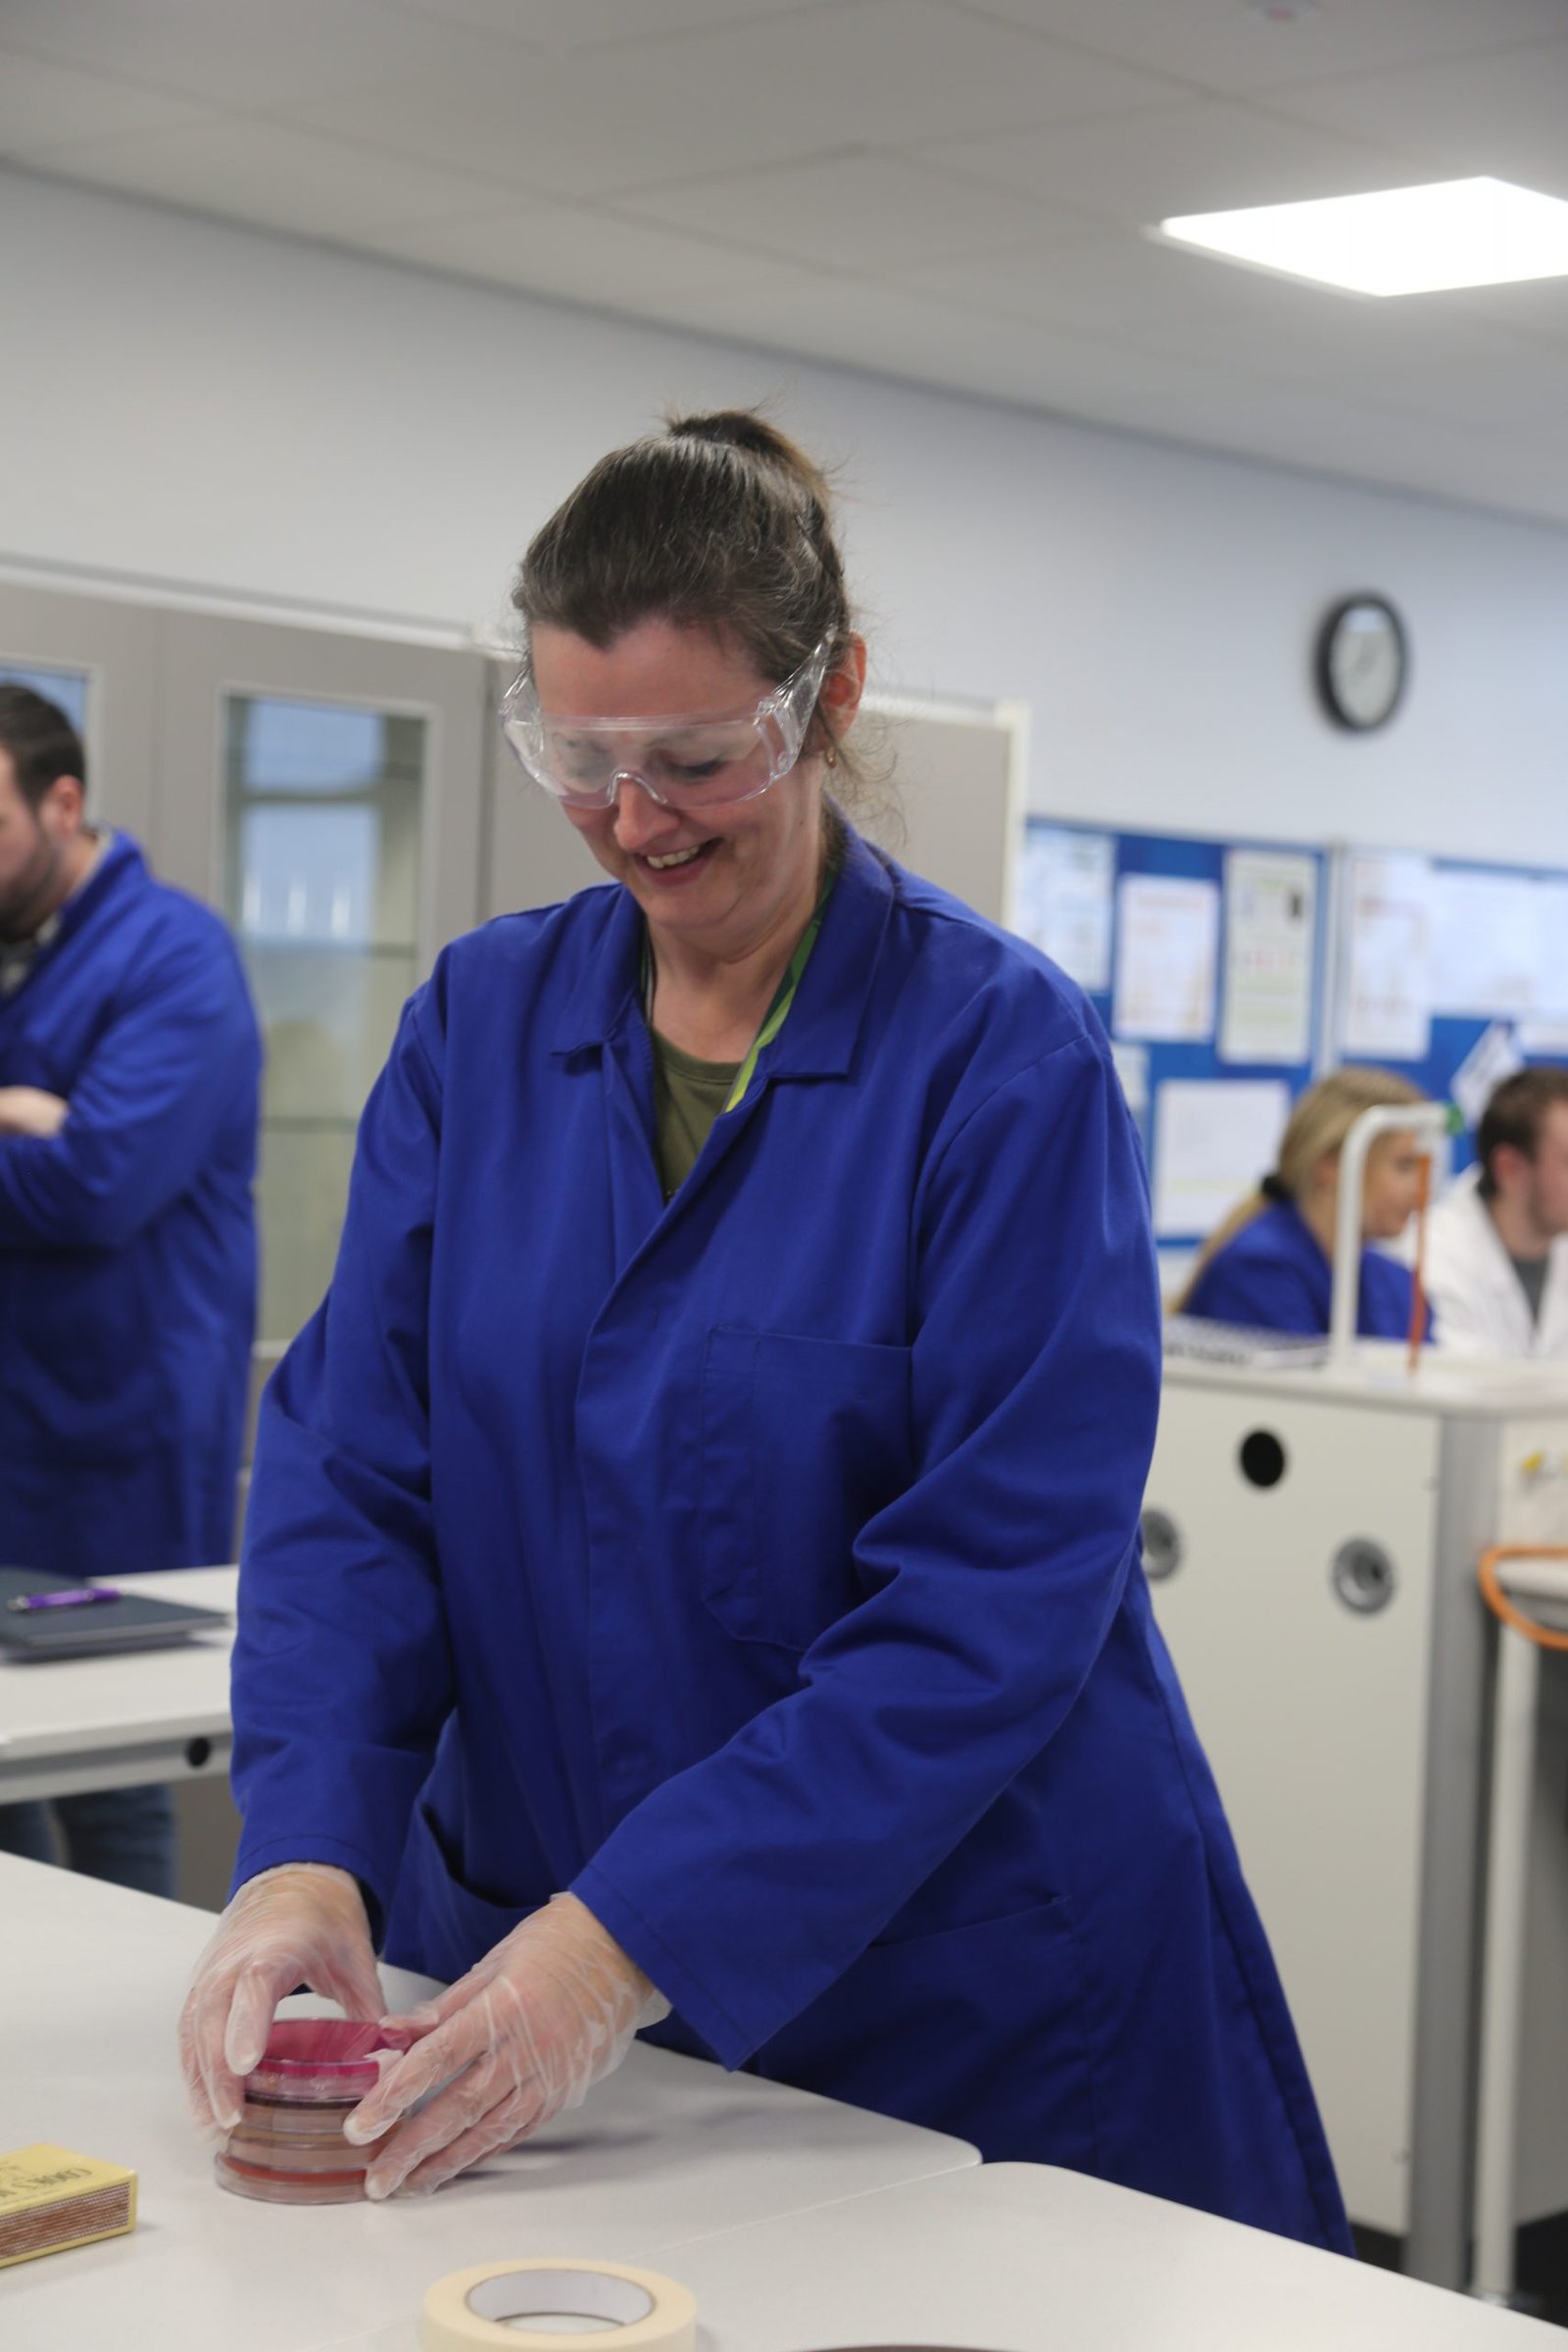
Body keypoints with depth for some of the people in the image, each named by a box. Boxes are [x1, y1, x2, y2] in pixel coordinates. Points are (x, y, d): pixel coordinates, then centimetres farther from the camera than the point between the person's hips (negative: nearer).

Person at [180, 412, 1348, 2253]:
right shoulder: (481, 1019, 0)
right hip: (528, 1945, 4)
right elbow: (354, 1460, -4)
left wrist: (639, 1935, -27)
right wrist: (308, 1845, -21)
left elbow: (998, 1598, -20)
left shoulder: (1003, 1053, -14)